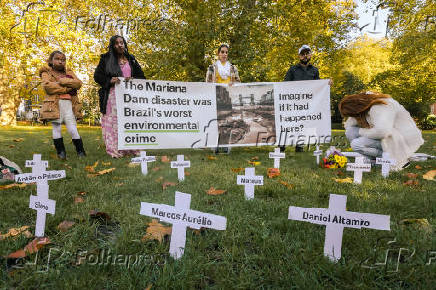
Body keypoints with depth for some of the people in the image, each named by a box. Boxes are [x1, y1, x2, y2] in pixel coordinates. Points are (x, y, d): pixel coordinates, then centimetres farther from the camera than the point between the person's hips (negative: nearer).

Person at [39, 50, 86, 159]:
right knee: (56, 128, 1)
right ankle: (60, 152, 10)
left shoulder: (69, 72, 19)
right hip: (54, 103, -1)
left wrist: (63, 81, -9)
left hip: (69, 103, 1)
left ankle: (81, 152, 3)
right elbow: (47, 86, -9)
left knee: (72, 129, -4)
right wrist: (67, 89, -7)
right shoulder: (46, 72, 11)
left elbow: (78, 83, 1)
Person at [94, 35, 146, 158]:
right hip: (112, 95, -2)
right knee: (113, 122, -10)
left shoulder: (131, 60, 19)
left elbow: (142, 77, 18)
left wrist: (133, 80, -4)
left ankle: (131, 149, -4)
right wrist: (109, 81, -10)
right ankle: (115, 151, -10)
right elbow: (97, 75, 9)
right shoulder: (106, 59, 13)